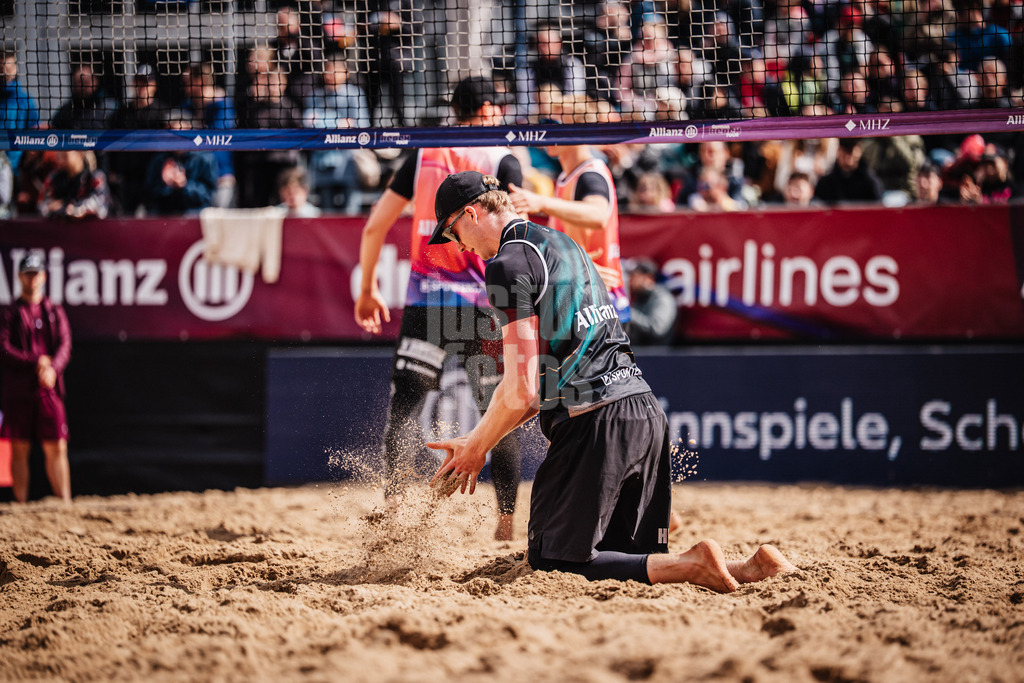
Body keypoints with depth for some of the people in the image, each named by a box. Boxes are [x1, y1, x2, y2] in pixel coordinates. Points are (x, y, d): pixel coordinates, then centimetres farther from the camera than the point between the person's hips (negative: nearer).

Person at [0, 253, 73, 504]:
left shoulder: (55, 312, 13)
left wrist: (52, 369, -18)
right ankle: (21, 504, 4)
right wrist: (35, 362, -16)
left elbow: (65, 346, 1)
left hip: (49, 388, 1)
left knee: (57, 448, -2)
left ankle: (65, 503, -1)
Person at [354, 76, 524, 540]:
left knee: (406, 402, 2)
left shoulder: (423, 156, 10)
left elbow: (375, 226, 10)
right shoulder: (503, 162, -1)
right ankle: (506, 521, 7)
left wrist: (367, 288, 20)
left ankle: (391, 506, -12)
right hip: (482, 302, -2)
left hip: (425, 297, 2)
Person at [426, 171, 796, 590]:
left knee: (552, 565, -1)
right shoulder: (562, 243, 24)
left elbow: (521, 392, -13)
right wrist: (476, 438, 22)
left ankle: (691, 566, -19)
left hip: (595, 424, -9)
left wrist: (477, 448, 3)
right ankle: (751, 570, -6)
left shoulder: (508, 263, -6)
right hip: (647, 411, 9)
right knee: (633, 558, 15)